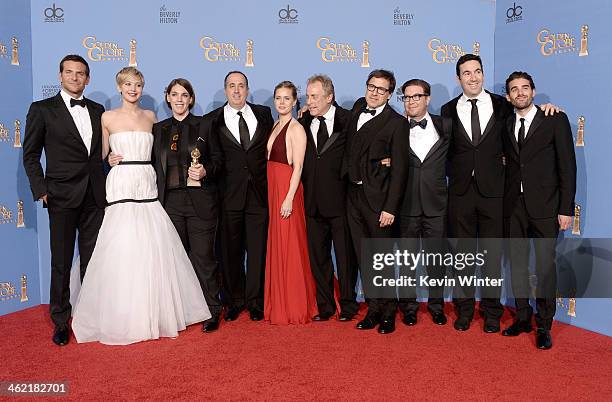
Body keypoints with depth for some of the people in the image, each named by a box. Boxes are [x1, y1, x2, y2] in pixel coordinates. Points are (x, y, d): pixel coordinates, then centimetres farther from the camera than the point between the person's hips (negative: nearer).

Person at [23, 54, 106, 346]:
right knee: (61, 263, 5)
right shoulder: (42, 109, 1)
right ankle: (60, 321, 18)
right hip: (62, 197, -3)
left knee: (92, 260, 9)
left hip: (95, 197, 3)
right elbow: (30, 155, 2)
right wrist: (41, 191, -6)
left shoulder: (98, 111, 11)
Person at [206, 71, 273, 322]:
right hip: (229, 195, -1)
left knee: (258, 249, 5)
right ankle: (234, 301, 21)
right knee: (231, 250, 7)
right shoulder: (213, 120, 5)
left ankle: (255, 301, 18)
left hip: (259, 193, 1)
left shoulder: (263, 114, 10)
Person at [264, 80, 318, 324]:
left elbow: (298, 167, -14)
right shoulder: (275, 126, 15)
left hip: (287, 190, -8)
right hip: (272, 188, 8)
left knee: (289, 247, -2)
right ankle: (278, 304, 25)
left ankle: (294, 307, 12)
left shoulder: (296, 128, -9)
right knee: (275, 246, 13)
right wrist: (272, 193, 8)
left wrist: (289, 198, -20)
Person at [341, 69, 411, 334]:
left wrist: (390, 208, -17)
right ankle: (373, 310, 22)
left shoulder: (397, 123, -7)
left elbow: (399, 169, -11)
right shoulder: (357, 109, 11)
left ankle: (388, 313, 18)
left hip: (377, 198, -6)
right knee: (364, 257, 10)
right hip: (354, 194, 6)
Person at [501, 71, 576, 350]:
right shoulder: (505, 125, 11)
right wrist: (503, 200, 0)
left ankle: (544, 326, 12)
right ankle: (522, 318, 24)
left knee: (545, 265, -1)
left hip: (544, 206, -4)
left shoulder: (555, 120, 0)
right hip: (513, 206, 4)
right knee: (517, 263, 10)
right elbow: (507, 163, 12)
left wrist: (566, 209, -9)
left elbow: (567, 166, -3)